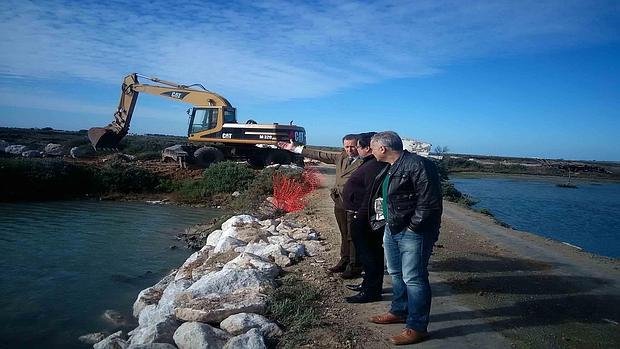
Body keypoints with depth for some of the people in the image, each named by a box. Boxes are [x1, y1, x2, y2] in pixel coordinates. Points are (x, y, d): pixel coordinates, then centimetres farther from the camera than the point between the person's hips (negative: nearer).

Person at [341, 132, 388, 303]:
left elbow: (372, 195, -27)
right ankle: (369, 284, 33)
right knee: (371, 252, 19)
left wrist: (360, 217, -23)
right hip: (362, 217, 11)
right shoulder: (370, 164, 13)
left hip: (364, 218, -11)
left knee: (368, 254, -1)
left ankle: (372, 291, 9)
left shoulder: (374, 167, -22)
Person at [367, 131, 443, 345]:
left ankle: (417, 327, 9)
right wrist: (376, 219, 17)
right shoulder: (389, 168, 13)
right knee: (396, 274, 20)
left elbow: (429, 203, -22)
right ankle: (399, 312, 38)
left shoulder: (418, 165, -18)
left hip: (413, 232, -10)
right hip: (392, 229, 10)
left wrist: (413, 227, -18)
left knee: (413, 279, -3)